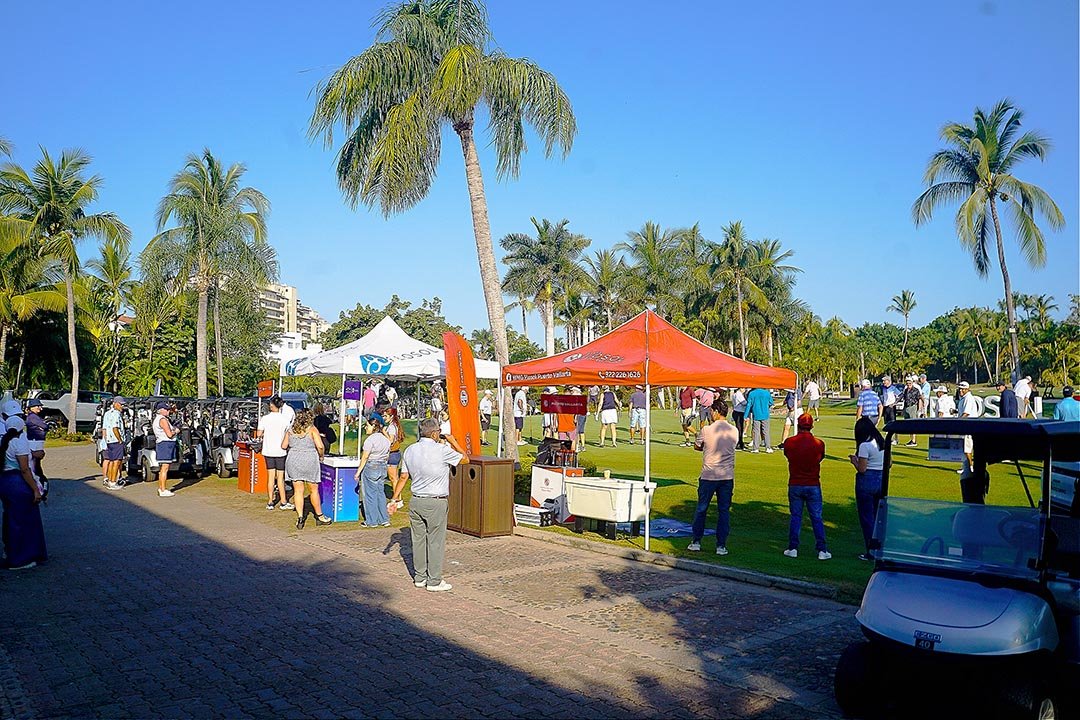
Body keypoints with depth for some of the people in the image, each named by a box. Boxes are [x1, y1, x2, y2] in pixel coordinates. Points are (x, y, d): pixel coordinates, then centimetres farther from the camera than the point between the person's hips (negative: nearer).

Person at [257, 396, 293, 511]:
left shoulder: (265, 418, -5)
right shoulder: (285, 419, -6)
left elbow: (258, 434, -2)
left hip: (268, 451, 1)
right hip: (280, 451, -1)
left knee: (270, 477, 7)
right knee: (280, 477, 4)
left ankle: (270, 502, 10)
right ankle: (284, 502, 8)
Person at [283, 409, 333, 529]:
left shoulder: (291, 429, 7)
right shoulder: (312, 429, -5)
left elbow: (284, 446, 10)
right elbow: (320, 446, -15)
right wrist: (321, 456, 2)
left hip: (293, 461, 3)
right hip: (309, 460, -3)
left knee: (298, 491, 7)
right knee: (314, 490, 9)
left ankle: (300, 518, 1)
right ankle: (319, 516, 20)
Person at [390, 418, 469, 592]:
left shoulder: (410, 450, 4)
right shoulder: (442, 450, -13)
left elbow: (403, 477, 7)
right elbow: (465, 459, 0)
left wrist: (395, 498, 14)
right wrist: (453, 442, 11)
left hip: (415, 501, 6)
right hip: (436, 503, -6)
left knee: (418, 539, 12)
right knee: (436, 541, 2)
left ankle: (420, 577, 21)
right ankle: (434, 581, 8)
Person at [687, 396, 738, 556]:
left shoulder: (706, 430, -11)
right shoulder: (734, 431, -1)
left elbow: (697, 447, 5)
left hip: (708, 476, -2)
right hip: (727, 476, 2)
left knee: (701, 508, 13)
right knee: (724, 511, 8)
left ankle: (696, 541, 20)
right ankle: (721, 545, 9)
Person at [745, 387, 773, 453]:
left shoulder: (751, 394, -4)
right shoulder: (767, 393, -1)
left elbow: (748, 405, -3)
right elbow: (771, 403, 10)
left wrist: (745, 416, 1)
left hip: (756, 415, -1)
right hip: (765, 416, 1)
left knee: (756, 432, 4)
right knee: (766, 431, 7)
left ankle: (755, 448, 4)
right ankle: (768, 447, 6)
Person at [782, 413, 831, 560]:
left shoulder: (789, 442, -8)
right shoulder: (819, 443, -9)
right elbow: (821, 458, 9)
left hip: (795, 485, 1)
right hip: (813, 486, 0)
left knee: (795, 517, 10)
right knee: (817, 518, 7)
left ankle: (793, 548, 11)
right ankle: (822, 550, 9)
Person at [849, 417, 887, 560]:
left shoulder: (865, 446, -16)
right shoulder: (883, 443, 6)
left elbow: (862, 469, -16)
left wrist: (854, 461, 1)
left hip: (867, 482, -7)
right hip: (882, 480, 7)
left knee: (866, 517, 3)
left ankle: (871, 553, 7)